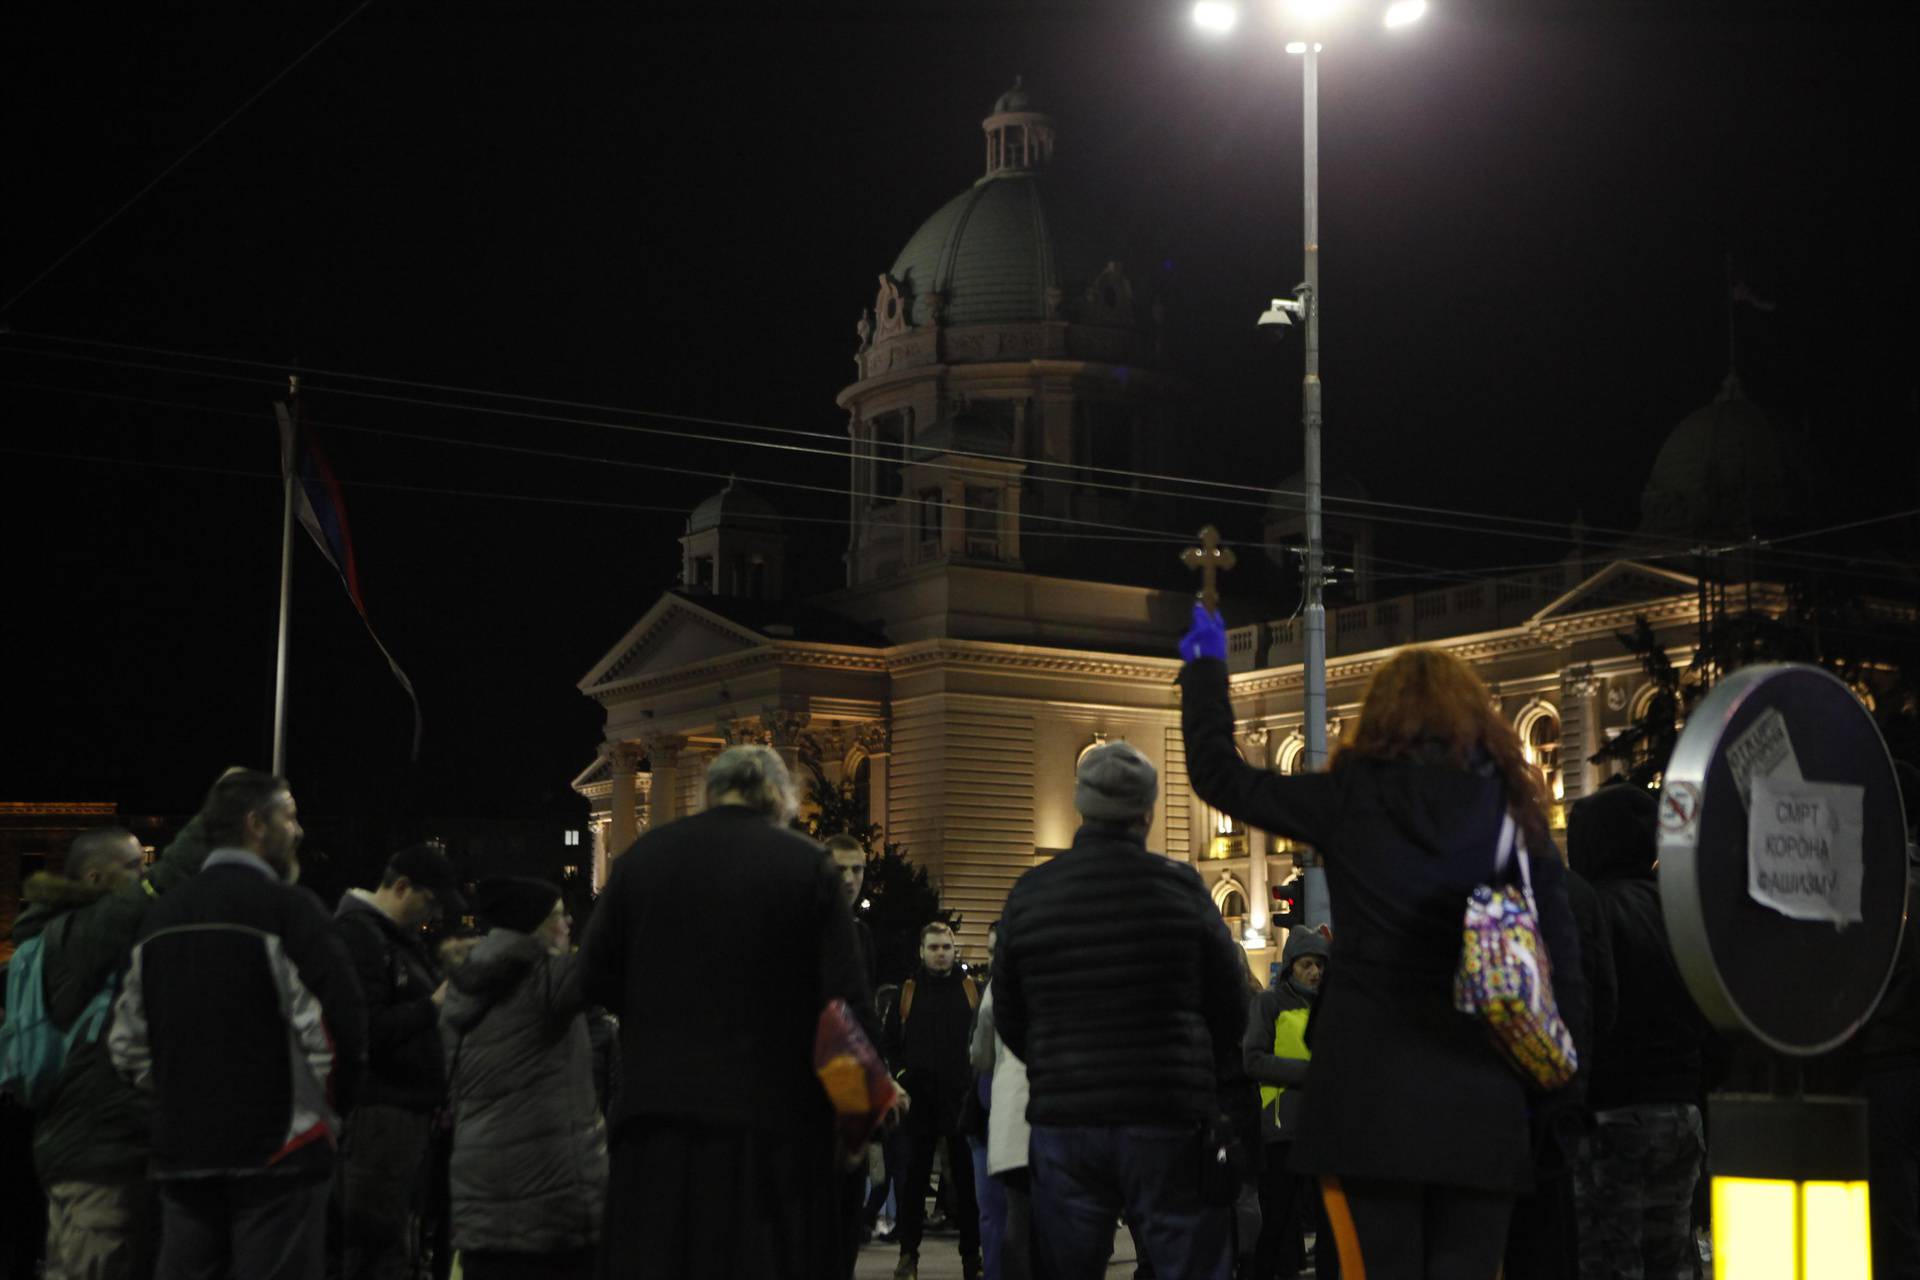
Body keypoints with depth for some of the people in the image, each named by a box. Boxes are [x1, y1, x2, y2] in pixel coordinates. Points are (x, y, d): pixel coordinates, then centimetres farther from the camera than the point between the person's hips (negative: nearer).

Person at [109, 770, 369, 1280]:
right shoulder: (288, 909, -9)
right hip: (276, 1150, -6)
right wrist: (331, 1109, 1)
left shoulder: (160, 916, 12)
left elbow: (129, 1043, 14)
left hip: (180, 1151, 6)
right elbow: (340, 1023, -15)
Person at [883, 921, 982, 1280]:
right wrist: (898, 1073, 0)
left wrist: (980, 1077, 0)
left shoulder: (972, 991, 7)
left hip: (962, 1099, 0)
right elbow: (888, 1042, 14)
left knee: (967, 1179, 2)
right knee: (912, 1180, 2)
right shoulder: (907, 992, 9)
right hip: (917, 1099, 1)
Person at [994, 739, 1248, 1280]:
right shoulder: (1180, 886, -5)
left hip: (1062, 1121, 3)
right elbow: (1231, 1012, 2)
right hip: (1168, 1123, -3)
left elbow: (1008, 1021, 9)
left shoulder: (1030, 892, 2)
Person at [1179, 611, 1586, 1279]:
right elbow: (1563, 968, 2)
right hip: (1482, 1109, 2)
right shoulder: (1514, 811, 4)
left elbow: (1218, 774, 11)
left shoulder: (1350, 801, 0)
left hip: (1368, 1098, -1)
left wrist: (1205, 667, 24)